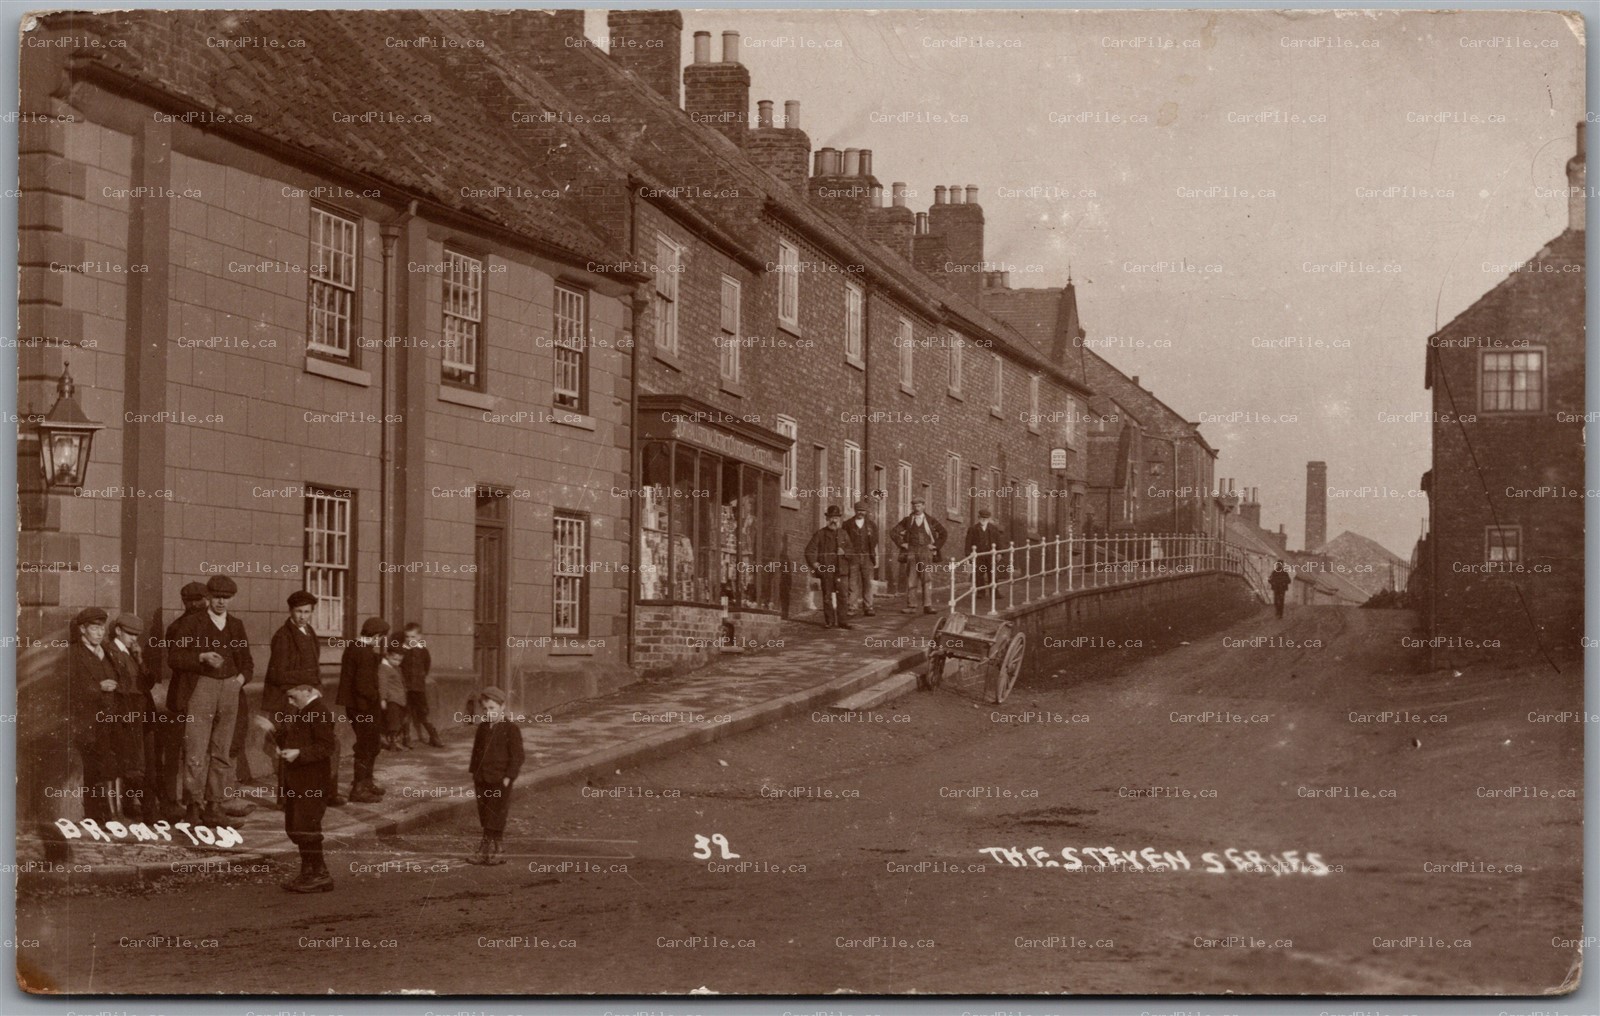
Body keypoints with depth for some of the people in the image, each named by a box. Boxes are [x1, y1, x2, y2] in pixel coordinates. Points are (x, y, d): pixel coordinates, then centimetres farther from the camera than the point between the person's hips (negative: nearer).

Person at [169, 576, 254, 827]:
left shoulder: (236, 626, 15)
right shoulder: (191, 623, 4)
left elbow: (246, 662, 22)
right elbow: (176, 658, -2)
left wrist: (242, 677, 1)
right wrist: (202, 657, -18)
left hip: (229, 690, 4)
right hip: (201, 687, -4)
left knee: (221, 753, 5)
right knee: (196, 751, -11)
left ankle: (213, 807, 9)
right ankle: (192, 804, -3)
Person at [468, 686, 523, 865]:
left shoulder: (511, 729, -8)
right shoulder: (483, 728, 10)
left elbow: (517, 756, -9)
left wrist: (508, 778, -15)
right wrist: (474, 775, 13)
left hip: (500, 781, -6)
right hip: (482, 780, 6)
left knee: (496, 816, -3)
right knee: (484, 816, 10)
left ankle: (494, 851, 0)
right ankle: (485, 850, 17)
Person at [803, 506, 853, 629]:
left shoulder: (843, 534, 14)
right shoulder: (819, 534, 5)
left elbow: (850, 550, 18)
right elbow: (810, 550, 1)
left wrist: (844, 552, -3)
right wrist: (814, 563, -12)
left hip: (842, 570, 2)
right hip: (826, 570, -2)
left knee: (842, 595, -4)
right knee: (827, 596, 0)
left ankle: (841, 620, 0)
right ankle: (829, 621, 6)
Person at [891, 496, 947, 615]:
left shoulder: (930, 520, 6)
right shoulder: (907, 520, 8)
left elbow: (943, 533, 10)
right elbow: (893, 532, 12)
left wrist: (936, 546, 2)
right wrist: (901, 544, 3)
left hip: (926, 553, -1)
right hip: (911, 553, 1)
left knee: (927, 579, -8)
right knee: (911, 580, -1)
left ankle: (928, 606, -11)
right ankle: (911, 606, 1)